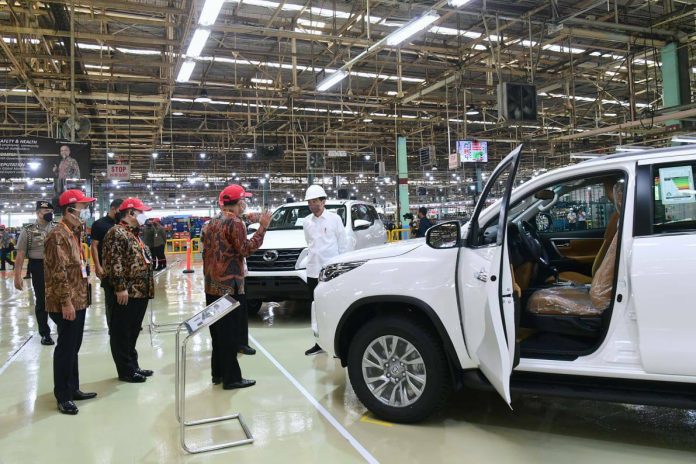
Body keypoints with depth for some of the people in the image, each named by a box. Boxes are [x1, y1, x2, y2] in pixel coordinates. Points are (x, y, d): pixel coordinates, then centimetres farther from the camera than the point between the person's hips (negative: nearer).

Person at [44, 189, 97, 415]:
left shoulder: (74, 232, 14)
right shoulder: (58, 235, -17)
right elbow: (58, 272, -21)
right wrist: (66, 302, -22)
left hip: (79, 300, 10)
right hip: (67, 303, -10)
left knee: (74, 347, 17)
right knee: (66, 348, 0)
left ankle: (73, 389, 28)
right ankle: (63, 396, 12)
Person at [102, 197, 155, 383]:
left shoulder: (135, 234, 19)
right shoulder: (116, 232, -11)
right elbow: (114, 262, -19)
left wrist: (148, 287, 22)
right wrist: (120, 287, -23)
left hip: (140, 292, 10)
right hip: (126, 293, -10)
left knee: (133, 332, 17)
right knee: (122, 333, 2)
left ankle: (133, 366, 26)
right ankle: (126, 371, 9)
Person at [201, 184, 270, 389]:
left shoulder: (212, 222, 15)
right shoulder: (234, 222, -13)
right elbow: (245, 249, -17)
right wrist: (262, 228, -15)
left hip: (212, 285, 9)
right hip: (229, 285, -9)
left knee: (218, 330, 15)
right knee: (229, 332, -4)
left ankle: (218, 372, 24)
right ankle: (231, 378, 2)